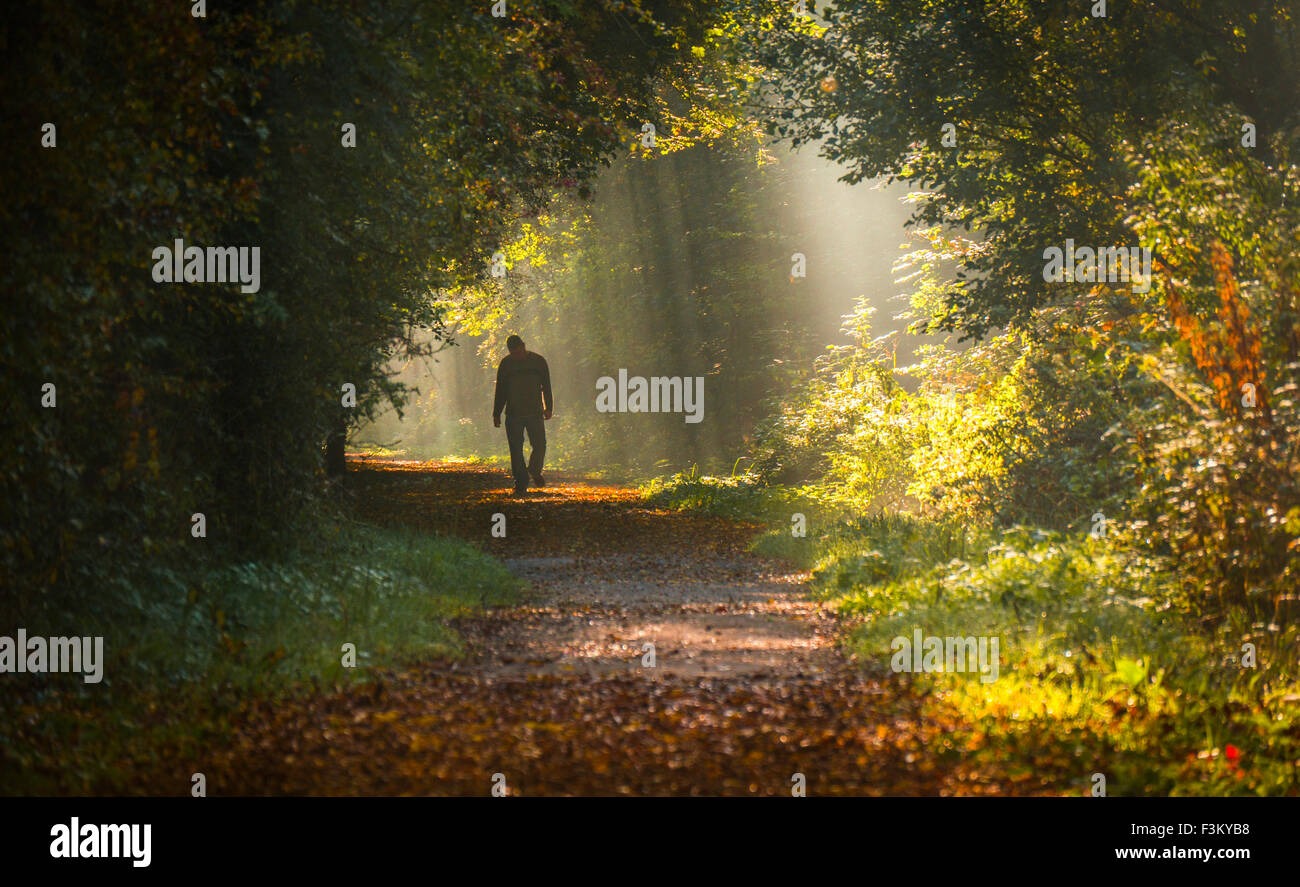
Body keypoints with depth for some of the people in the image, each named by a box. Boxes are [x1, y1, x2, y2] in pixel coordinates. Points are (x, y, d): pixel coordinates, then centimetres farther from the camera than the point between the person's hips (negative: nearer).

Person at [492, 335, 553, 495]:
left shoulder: (538, 361, 4)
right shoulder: (506, 364, 6)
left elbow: (546, 387, 8)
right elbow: (500, 390, 11)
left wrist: (549, 408, -1)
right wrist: (497, 414, 7)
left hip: (535, 413, -1)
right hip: (513, 414, 1)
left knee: (540, 446, -6)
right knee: (516, 450, -3)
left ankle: (534, 471, 23)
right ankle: (521, 483, 2)